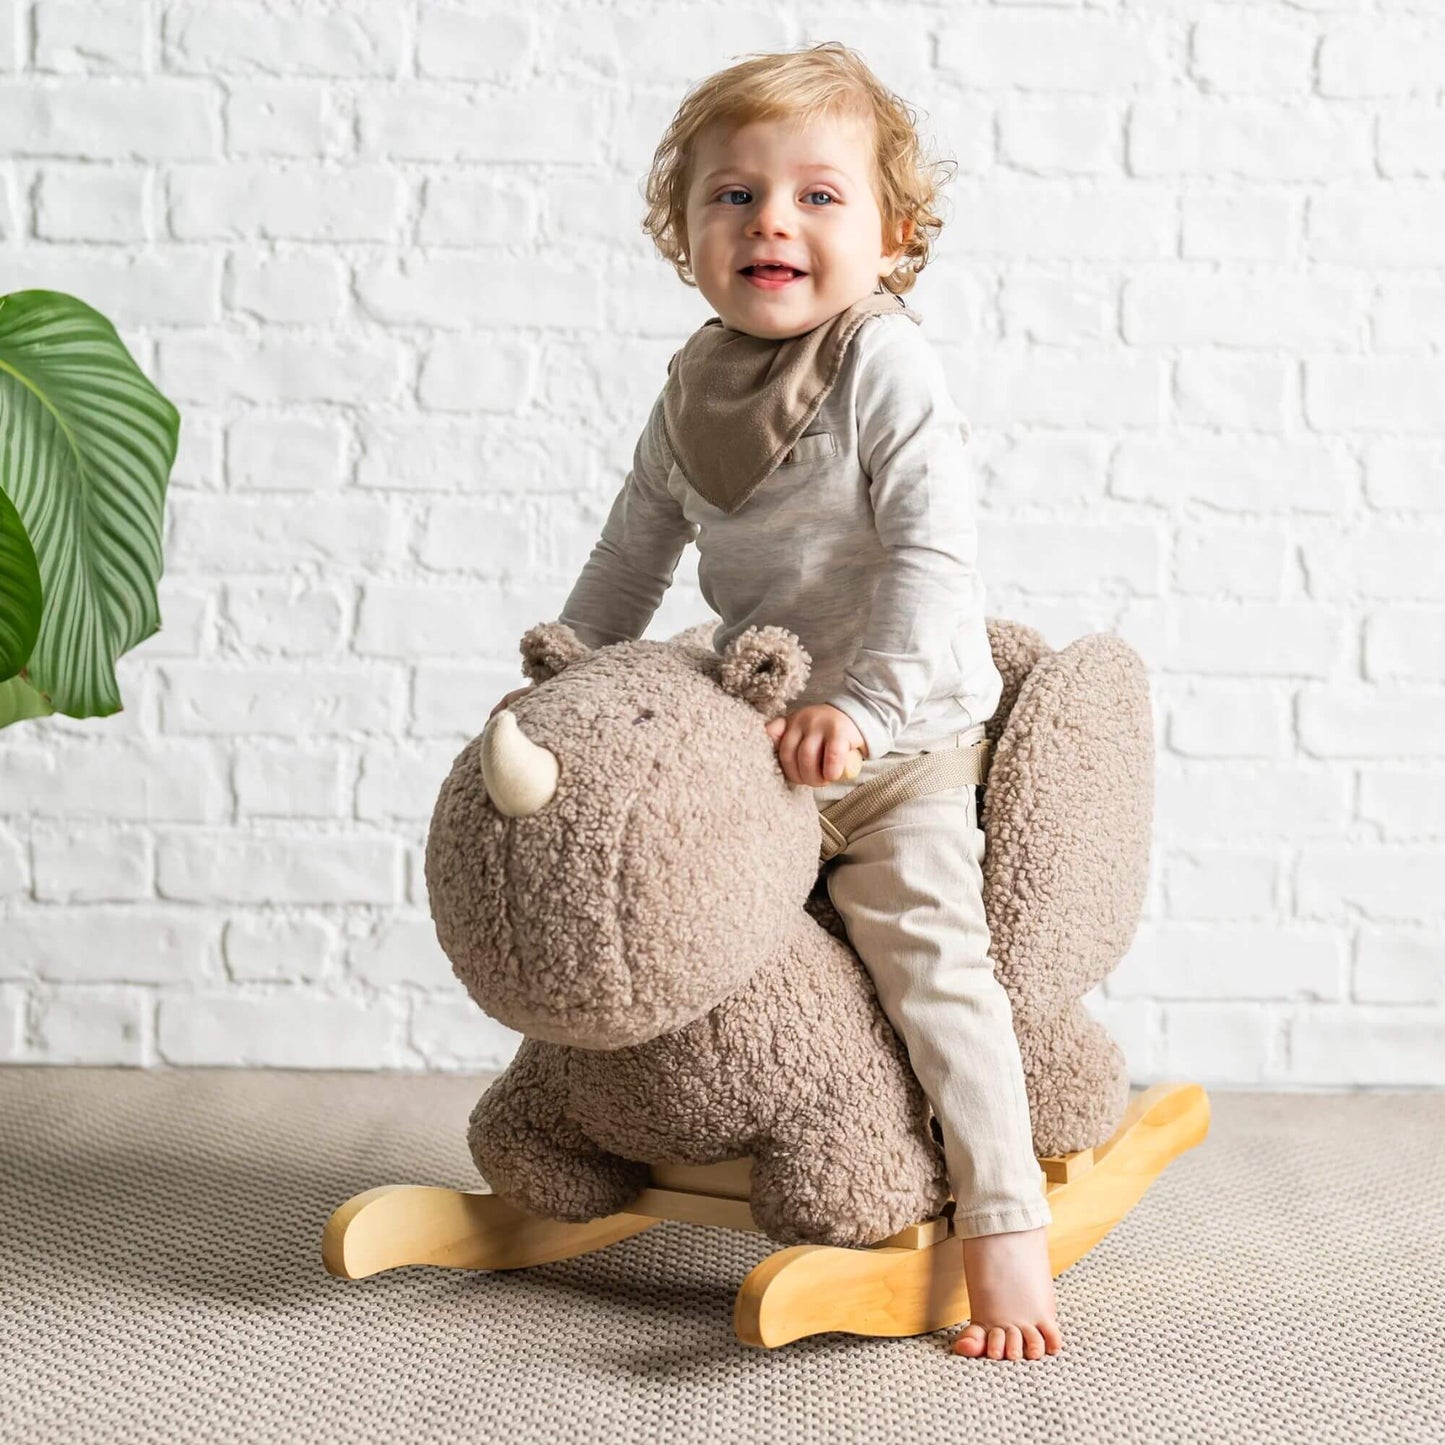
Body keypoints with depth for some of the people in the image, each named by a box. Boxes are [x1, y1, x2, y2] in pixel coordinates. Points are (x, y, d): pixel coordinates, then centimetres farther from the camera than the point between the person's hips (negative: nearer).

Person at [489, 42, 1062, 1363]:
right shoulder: (696, 384, 6)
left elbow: (932, 550, -23)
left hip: (904, 730, -7)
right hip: (757, 729, 7)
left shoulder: (887, 364, -15)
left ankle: (1007, 1235, -7)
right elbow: (638, 546, 18)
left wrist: (864, 704, -30)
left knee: (926, 952, -13)